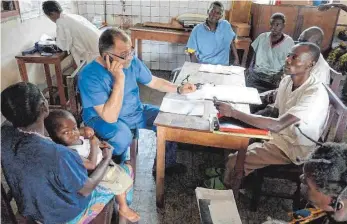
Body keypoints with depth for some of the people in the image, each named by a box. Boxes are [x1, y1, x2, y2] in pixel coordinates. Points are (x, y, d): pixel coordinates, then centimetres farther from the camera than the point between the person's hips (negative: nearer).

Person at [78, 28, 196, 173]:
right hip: (103, 118, -6)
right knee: (122, 136, -37)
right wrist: (119, 79, -39)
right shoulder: (89, 76, -29)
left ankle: (167, 163, 18)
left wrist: (179, 89, -7)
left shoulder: (132, 61, -11)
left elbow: (154, 81, 7)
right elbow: (110, 117, -35)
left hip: (136, 112, 6)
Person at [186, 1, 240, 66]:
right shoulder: (197, 30, -5)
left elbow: (231, 42, 14)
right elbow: (192, 53, -4)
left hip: (222, 66, 1)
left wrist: (236, 59, 11)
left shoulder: (226, 25, 0)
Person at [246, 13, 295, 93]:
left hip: (273, 77, -2)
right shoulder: (262, 37, 9)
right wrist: (250, 69, 4)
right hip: (256, 74, 2)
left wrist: (280, 76, -12)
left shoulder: (289, 42, 1)